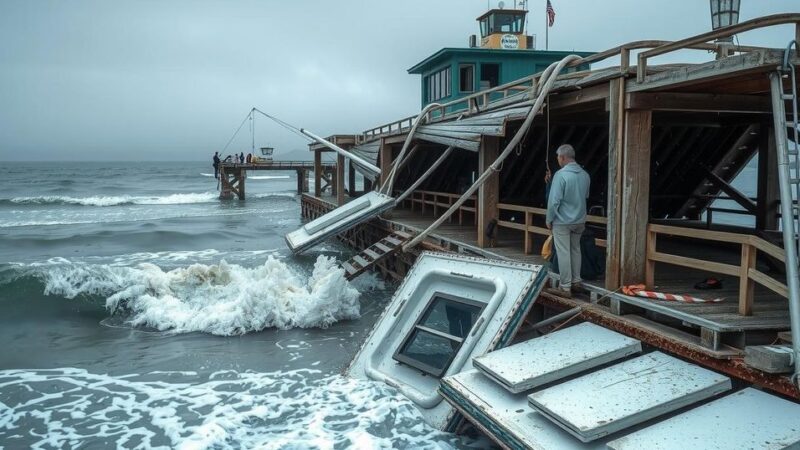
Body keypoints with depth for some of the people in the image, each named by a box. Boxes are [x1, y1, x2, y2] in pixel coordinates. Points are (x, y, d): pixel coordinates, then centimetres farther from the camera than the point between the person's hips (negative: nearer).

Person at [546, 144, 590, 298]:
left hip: (562, 221, -6)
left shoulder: (561, 175, -19)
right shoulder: (585, 175, 2)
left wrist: (549, 219, -7)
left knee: (564, 253, 0)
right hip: (580, 220, 6)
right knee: (575, 250, 18)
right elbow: (586, 197, 14)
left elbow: (554, 200, -19)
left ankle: (565, 287, 5)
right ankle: (576, 282, 25)